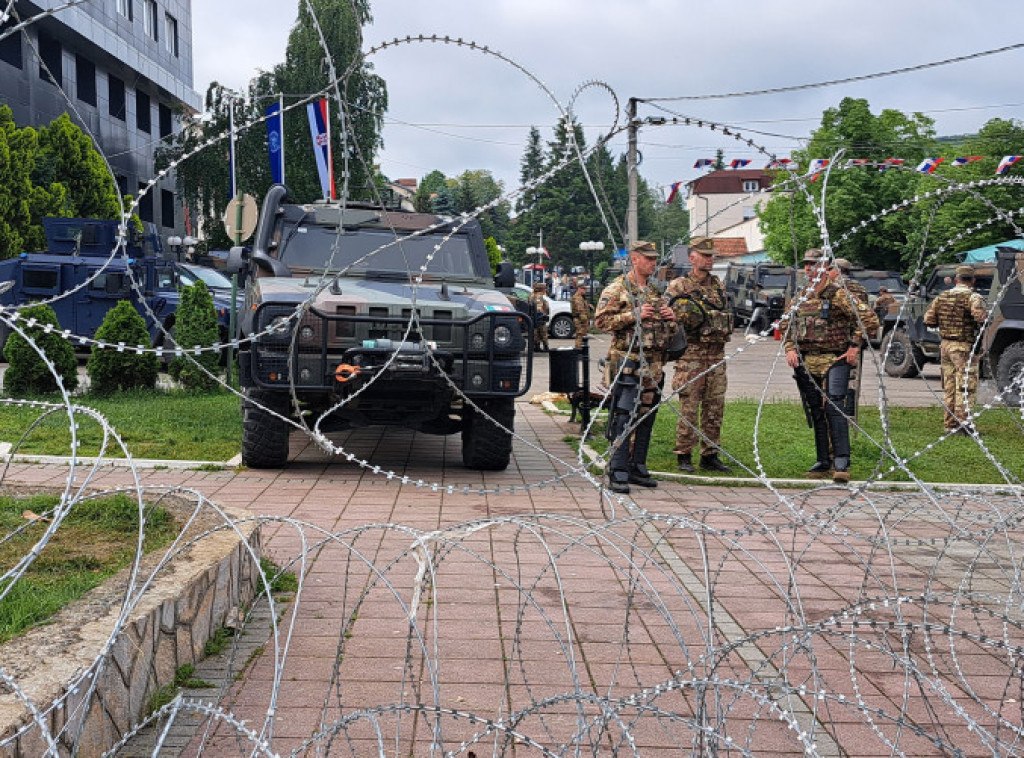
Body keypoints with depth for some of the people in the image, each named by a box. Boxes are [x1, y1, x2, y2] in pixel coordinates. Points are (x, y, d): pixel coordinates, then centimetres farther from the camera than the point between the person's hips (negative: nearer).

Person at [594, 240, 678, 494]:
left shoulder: (656, 292, 19)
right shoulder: (616, 289, -2)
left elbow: (669, 330, 28)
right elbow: (601, 320, -13)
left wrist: (670, 318, 4)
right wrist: (634, 315, -18)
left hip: (654, 366, 7)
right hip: (627, 363, -7)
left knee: (646, 417, 10)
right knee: (624, 418, -10)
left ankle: (637, 468, 19)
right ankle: (617, 473, -7)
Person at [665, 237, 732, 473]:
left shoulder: (718, 285, 16)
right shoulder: (678, 287, -1)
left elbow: (725, 314, 20)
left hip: (717, 354, 6)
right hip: (691, 354, -5)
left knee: (715, 407, 8)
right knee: (689, 407, -5)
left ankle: (710, 455, 17)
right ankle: (684, 456, 5)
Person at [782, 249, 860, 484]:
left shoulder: (838, 294, -3)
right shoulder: (800, 296, 14)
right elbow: (788, 325, 20)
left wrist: (855, 347, -7)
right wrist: (790, 349, 5)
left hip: (834, 361, -6)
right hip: (807, 363, 6)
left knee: (834, 407, -16)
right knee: (816, 412, 9)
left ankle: (841, 463, -16)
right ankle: (824, 462, 17)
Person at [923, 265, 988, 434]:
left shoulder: (942, 297, 7)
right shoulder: (973, 297, -12)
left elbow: (928, 319, 9)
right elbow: (981, 316, -29)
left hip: (945, 345, 7)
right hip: (964, 348, -7)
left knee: (949, 387, 14)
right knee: (966, 388, -1)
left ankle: (949, 423, 20)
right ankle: (962, 425, -1)